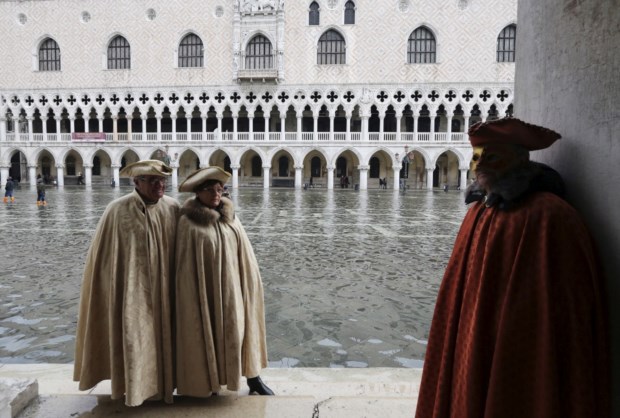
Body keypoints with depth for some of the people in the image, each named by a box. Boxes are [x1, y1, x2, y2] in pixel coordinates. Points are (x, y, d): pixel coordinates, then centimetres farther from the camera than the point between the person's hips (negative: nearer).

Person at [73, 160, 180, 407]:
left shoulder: (173, 209, -5)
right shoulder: (117, 210, -11)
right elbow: (104, 255, -4)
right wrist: (110, 291, -1)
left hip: (162, 289, 2)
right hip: (131, 289, -2)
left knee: (162, 335, 14)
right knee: (133, 337, 8)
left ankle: (162, 382, 33)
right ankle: (134, 386, 28)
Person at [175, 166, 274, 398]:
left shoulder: (230, 217, 3)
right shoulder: (189, 222, -11)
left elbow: (244, 255, 8)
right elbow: (186, 265, -9)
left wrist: (250, 282, 8)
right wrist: (192, 296, -9)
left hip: (231, 288, 4)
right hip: (206, 290, -4)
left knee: (238, 331, 13)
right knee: (208, 334, 8)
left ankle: (253, 378, 26)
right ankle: (208, 383, 27)